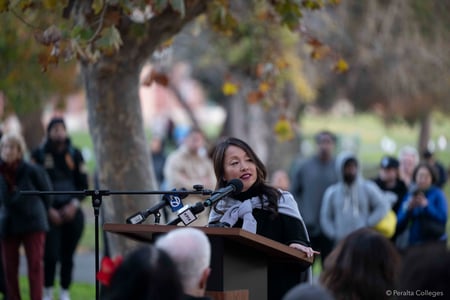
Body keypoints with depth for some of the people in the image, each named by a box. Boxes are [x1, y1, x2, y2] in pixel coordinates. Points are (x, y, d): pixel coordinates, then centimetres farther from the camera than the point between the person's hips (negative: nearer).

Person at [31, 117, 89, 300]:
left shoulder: (74, 154, 8)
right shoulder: (39, 154, 1)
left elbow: (83, 184, 10)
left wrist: (74, 204, -5)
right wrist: (48, 210, -7)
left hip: (72, 212, 2)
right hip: (50, 214, -2)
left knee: (68, 256, 3)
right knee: (51, 255, -11)